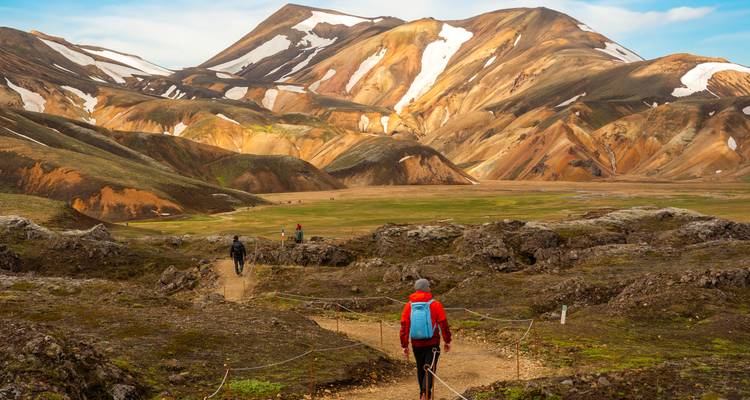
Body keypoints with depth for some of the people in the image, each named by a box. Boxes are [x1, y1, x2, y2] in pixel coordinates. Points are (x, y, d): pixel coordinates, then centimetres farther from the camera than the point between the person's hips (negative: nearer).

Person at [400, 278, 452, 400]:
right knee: (430, 368, 0)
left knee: (420, 368, 19)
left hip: (416, 344, 3)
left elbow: (404, 327, -3)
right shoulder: (435, 305, -11)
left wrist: (404, 346, 5)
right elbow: (444, 325, -8)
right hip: (432, 344, -3)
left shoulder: (409, 306, -3)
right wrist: (447, 341, 4)